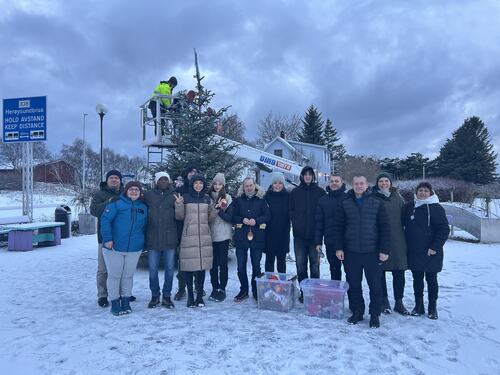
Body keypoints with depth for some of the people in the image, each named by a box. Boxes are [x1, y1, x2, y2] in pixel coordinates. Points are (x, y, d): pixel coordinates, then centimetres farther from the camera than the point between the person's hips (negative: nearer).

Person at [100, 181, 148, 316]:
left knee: (128, 276, 12)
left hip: (134, 249, 4)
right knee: (114, 275, 5)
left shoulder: (143, 207, 9)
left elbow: (144, 227, 17)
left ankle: (126, 302, 25)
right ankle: (115, 303, 18)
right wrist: (107, 238, -18)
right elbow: (105, 220, -12)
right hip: (114, 247, -4)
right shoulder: (116, 203, -6)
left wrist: (143, 243, 15)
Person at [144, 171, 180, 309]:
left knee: (170, 269, 6)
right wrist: (144, 235, 4)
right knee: (152, 269, 7)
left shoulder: (175, 195, 4)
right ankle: (155, 296, 23)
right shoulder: (148, 195, 6)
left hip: (170, 238, 0)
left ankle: (166, 296, 20)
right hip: (153, 238, 1)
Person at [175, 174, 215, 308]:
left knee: (202, 265, 5)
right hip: (189, 236, -2)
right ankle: (190, 296, 11)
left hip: (204, 236, 3)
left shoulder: (207, 198, 11)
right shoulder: (185, 197, 3)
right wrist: (178, 205, -12)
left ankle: (200, 296, 15)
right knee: (188, 266, -2)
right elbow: (179, 217, 3)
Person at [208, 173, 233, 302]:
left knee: (222, 262, 0)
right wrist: (215, 208, -9)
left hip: (223, 234, -2)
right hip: (211, 233, 2)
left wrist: (223, 208, -17)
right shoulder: (208, 197, 9)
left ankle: (222, 289, 10)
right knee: (213, 262, 8)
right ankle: (215, 288, 20)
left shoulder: (227, 197, 4)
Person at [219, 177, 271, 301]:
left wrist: (256, 220, -13)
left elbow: (267, 216, 1)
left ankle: (256, 291, 20)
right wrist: (242, 220, -12)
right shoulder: (238, 200, 8)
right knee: (241, 266, 5)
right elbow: (230, 216, 3)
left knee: (256, 265, 5)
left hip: (257, 236, -1)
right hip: (241, 236, 1)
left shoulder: (261, 200, 5)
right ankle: (244, 290, 21)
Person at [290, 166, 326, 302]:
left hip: (315, 234, -2)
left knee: (314, 265, 4)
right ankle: (303, 292, 18)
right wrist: (296, 222, -2)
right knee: (300, 265, 6)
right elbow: (291, 210, 9)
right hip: (299, 234, 2)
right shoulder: (295, 192, 7)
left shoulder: (320, 192, 2)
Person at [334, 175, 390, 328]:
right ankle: (356, 312, 25)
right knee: (354, 285, 10)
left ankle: (375, 314, 21)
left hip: (372, 252, -1)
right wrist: (338, 247, -1)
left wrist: (384, 250, -6)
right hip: (351, 252, 1)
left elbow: (384, 228, 0)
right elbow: (338, 227, 5)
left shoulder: (377, 203, 1)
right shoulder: (345, 204, 4)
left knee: (375, 285, 5)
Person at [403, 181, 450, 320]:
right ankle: (418, 305, 24)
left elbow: (444, 229, -9)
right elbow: (404, 225, 15)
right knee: (417, 279, 11)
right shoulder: (409, 207, 6)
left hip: (431, 253, -3)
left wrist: (435, 247, -15)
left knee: (431, 279, 8)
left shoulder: (436, 208, -6)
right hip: (413, 252, 4)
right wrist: (406, 245, 6)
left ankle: (432, 307, 22)